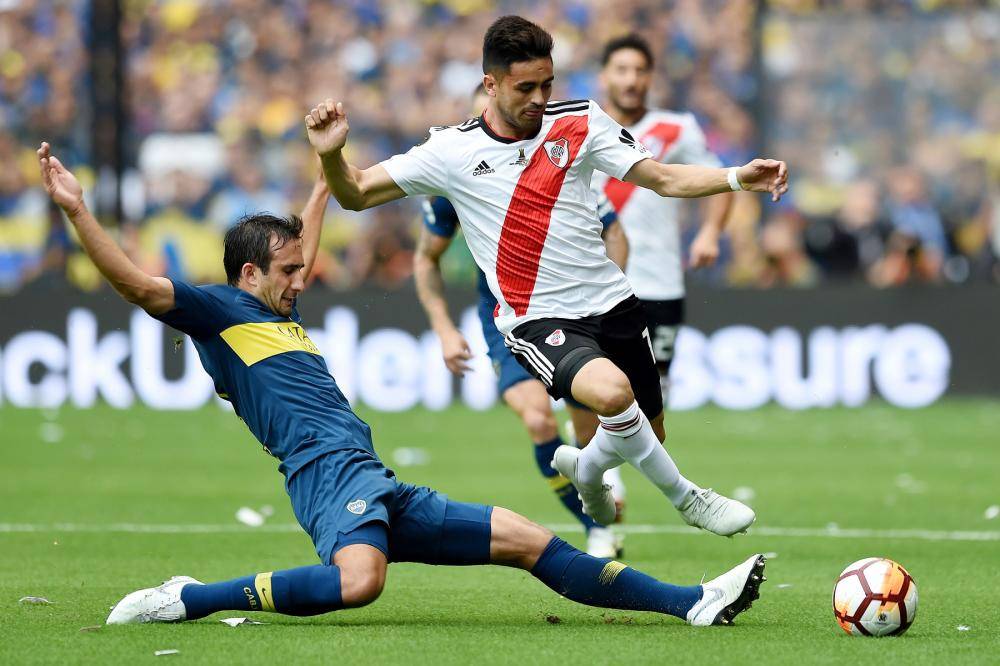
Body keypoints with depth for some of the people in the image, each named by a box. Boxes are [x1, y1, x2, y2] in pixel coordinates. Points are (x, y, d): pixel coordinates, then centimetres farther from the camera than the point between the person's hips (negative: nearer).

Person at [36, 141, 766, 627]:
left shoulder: (279, 311, 27)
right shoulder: (219, 312, 1)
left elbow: (305, 242, 48)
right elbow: (137, 283, -14)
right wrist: (78, 211, -23)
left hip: (382, 494, 10)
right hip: (330, 472, -10)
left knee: (530, 541, 7)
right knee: (358, 580, -42)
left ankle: (692, 601, 8)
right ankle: (187, 600, -28)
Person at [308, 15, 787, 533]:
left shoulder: (581, 123, 0)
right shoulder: (451, 152, -5)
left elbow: (663, 179, 1)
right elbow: (356, 194, 0)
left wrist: (737, 178, -14)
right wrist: (332, 155, -22)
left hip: (612, 303, 4)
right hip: (537, 320, -4)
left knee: (646, 435, 13)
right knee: (611, 390, -33)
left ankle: (584, 470, 49)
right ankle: (686, 499, -10)